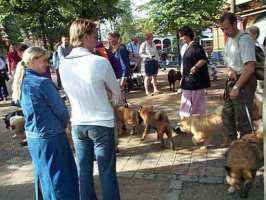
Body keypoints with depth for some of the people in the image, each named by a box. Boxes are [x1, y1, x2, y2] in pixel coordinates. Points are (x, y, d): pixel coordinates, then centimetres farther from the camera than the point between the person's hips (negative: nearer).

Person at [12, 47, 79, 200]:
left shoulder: (22, 82, 6)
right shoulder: (43, 82, -19)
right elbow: (61, 110, -16)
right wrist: (64, 122, 6)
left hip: (32, 136, 8)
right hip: (50, 137, -8)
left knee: (44, 175, 22)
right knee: (60, 177, 4)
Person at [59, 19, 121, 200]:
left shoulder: (63, 65, -3)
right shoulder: (100, 62, -17)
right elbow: (117, 94, -5)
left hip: (77, 124, 5)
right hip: (102, 124, -5)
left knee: (84, 171, 16)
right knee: (107, 172, 8)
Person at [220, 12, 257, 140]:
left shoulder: (244, 39, -17)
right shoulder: (229, 39, 11)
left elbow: (250, 67, -24)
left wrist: (236, 87, -24)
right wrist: (229, 70, -1)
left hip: (244, 81, -9)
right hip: (232, 80, 9)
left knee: (242, 118, -6)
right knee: (227, 114, 17)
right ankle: (231, 142, 32)